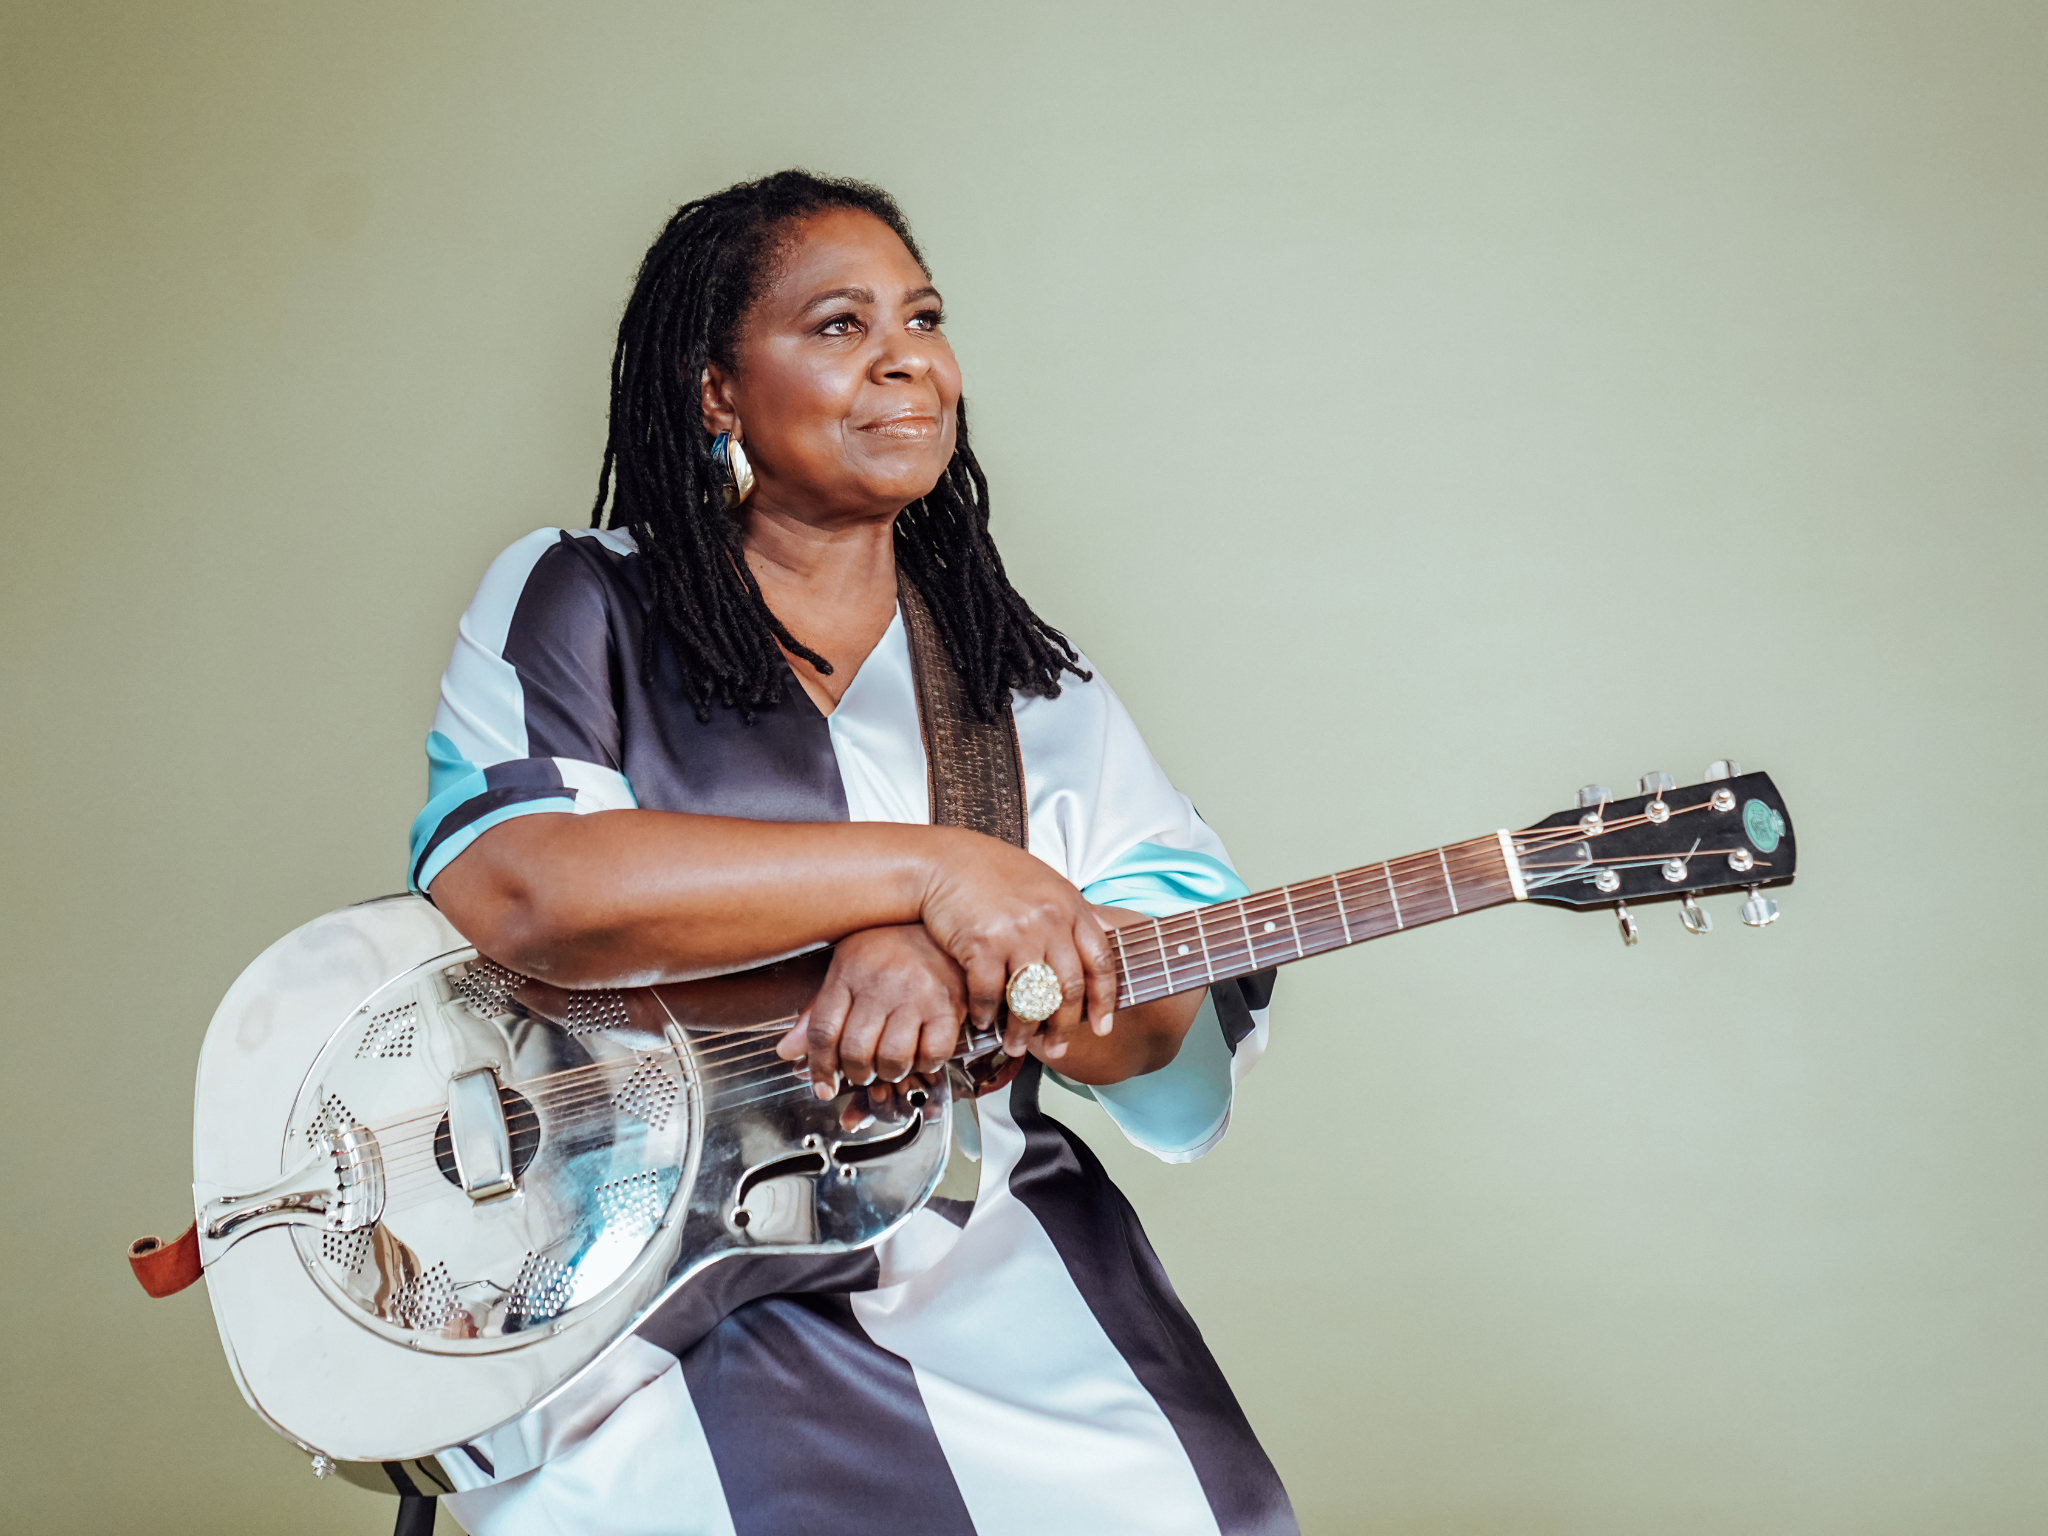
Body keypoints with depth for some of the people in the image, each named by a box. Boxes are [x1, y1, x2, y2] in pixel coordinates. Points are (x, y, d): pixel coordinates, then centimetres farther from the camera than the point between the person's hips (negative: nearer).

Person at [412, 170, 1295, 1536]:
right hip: (631, 1309, -3)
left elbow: (1193, 1004, 2)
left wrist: (956, 959, -19)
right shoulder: (573, 608, 4)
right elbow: (508, 887, -16)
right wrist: (922, 870, -18)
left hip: (986, 1281, 4)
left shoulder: (1028, 689, 13)